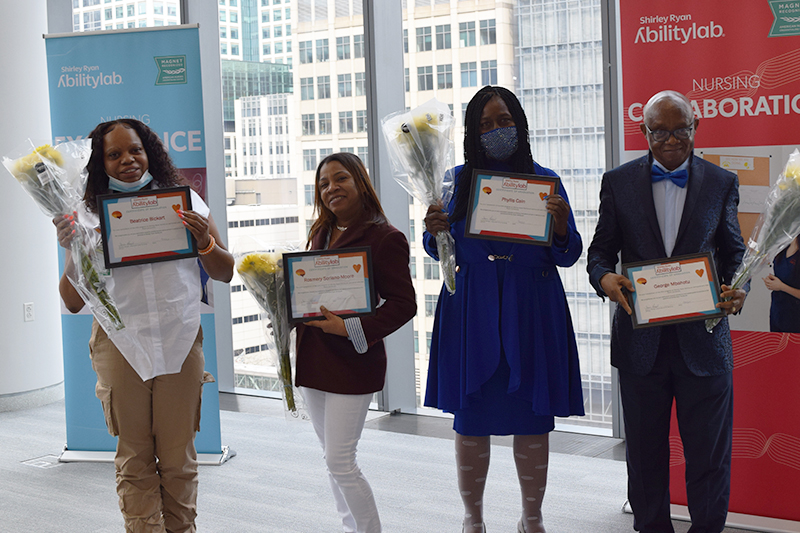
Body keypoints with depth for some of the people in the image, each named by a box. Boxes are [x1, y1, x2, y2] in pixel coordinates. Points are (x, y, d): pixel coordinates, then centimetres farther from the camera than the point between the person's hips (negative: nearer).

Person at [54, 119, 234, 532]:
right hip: (120, 343, 0)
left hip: (180, 342, 0)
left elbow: (225, 273, 11)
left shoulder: (185, 202, 5)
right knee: (134, 458, 7)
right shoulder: (89, 215, 3)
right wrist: (70, 251, -13)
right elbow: (73, 302, 3)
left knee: (179, 458, 8)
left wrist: (205, 241, -9)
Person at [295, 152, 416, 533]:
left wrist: (351, 329, -23)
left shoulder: (385, 238, -11)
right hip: (313, 358, 8)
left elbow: (403, 304, -15)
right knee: (332, 459, 14)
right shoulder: (320, 234, 12)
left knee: (340, 462, -7)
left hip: (353, 362, -8)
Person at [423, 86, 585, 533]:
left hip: (531, 311, 0)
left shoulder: (544, 180, 4)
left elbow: (568, 256, 3)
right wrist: (435, 230, -12)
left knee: (532, 419, 6)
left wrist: (561, 226, -17)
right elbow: (439, 252, 10)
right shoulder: (459, 180, 5)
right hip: (472, 310, 0)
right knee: (471, 418, 5)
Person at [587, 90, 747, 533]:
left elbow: (733, 251, 10)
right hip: (641, 339, 1)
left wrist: (738, 286, -11)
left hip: (703, 339, 0)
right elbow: (601, 248, 7)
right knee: (645, 451, 12)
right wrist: (603, 277, -15)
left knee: (709, 453, 4)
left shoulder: (721, 183, 6)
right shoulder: (619, 181, 5)